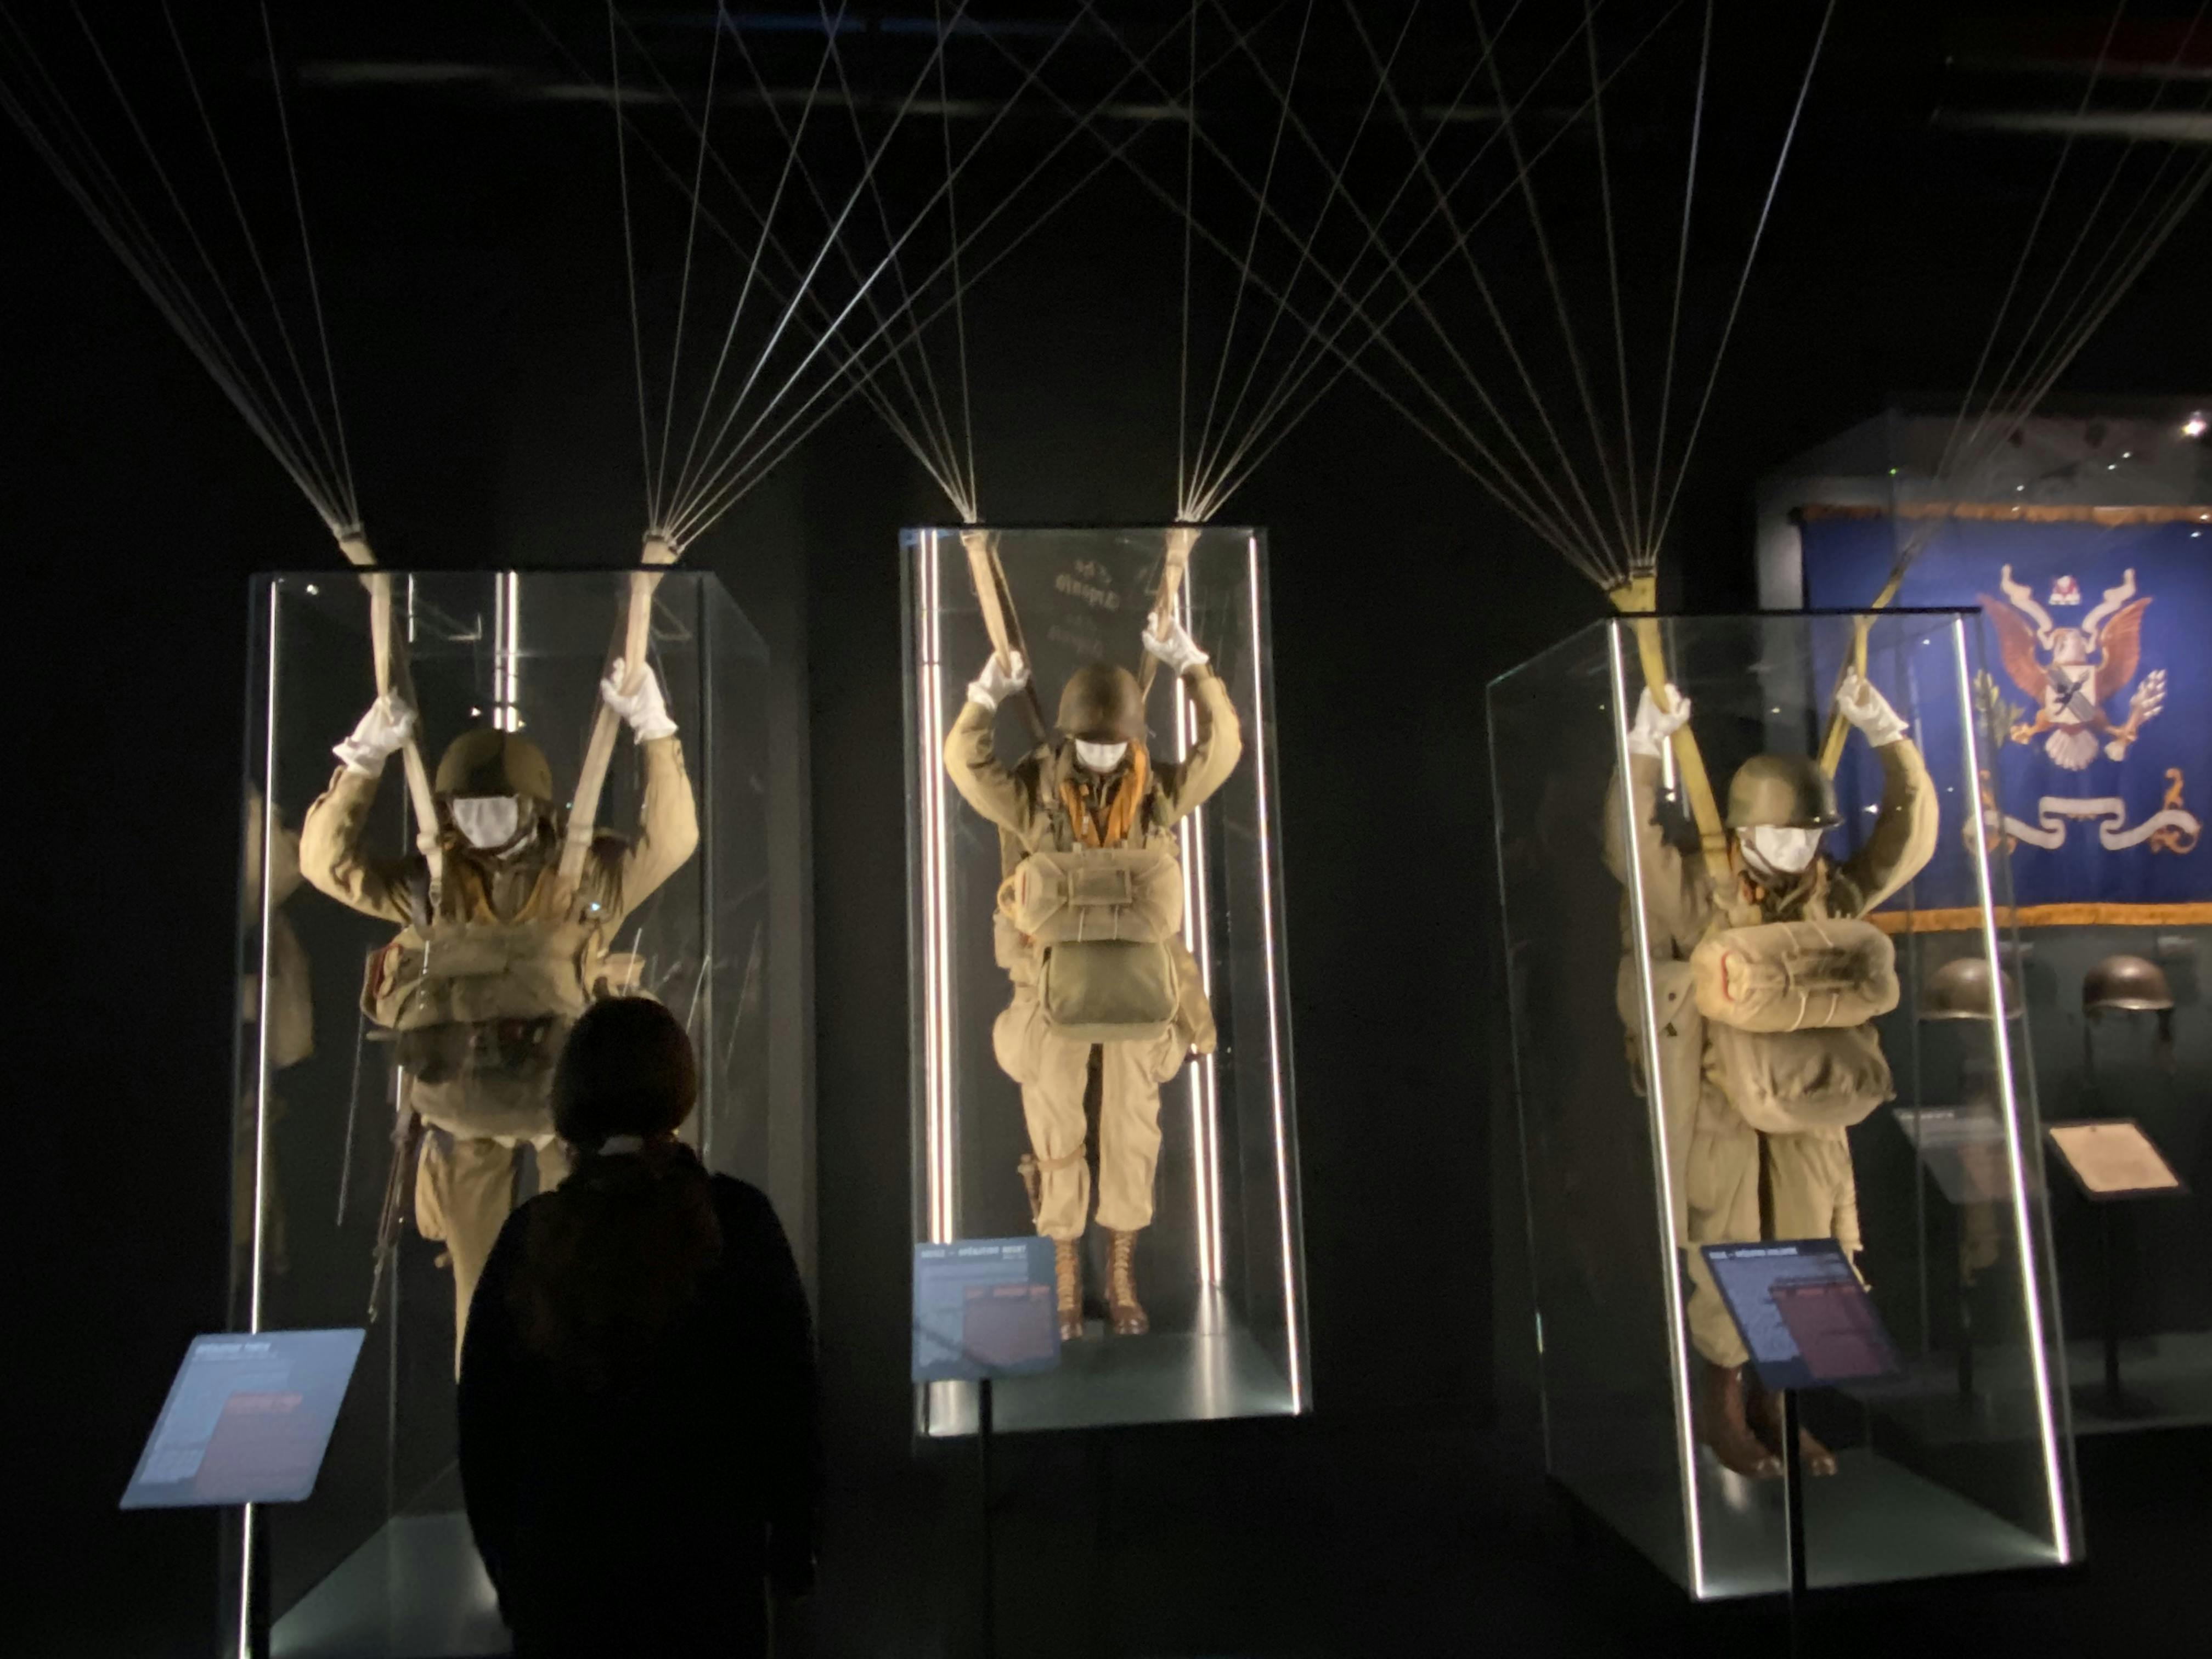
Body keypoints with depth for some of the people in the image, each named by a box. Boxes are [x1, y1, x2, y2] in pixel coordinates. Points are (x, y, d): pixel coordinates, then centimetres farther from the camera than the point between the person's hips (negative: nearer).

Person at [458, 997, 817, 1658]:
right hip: (704, 1568, -2)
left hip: (558, 1568, 2)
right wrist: (792, 1550, 3)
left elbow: (484, 1419, 2)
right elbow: (784, 1394, -10)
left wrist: (509, 1570, 14)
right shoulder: (734, 1218, -13)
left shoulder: (530, 1234, -5)